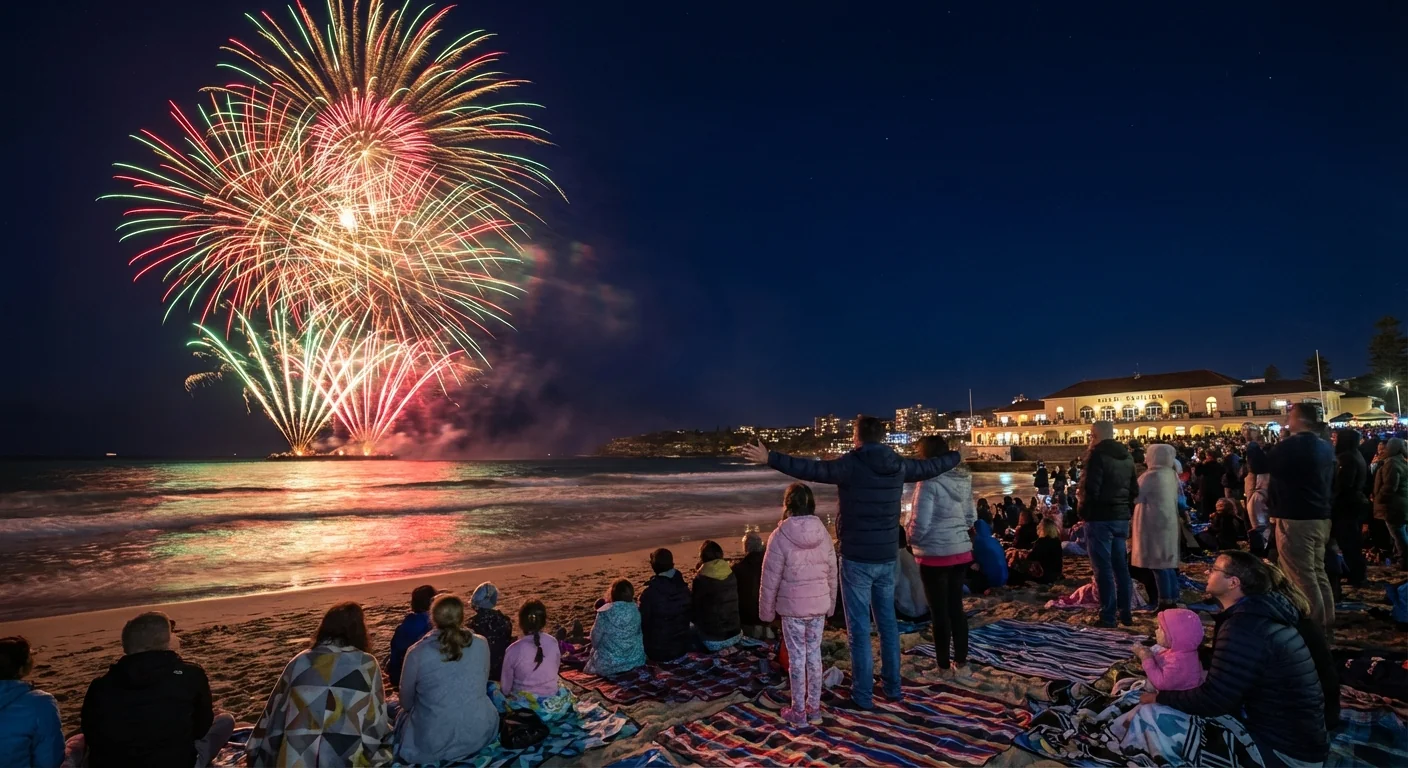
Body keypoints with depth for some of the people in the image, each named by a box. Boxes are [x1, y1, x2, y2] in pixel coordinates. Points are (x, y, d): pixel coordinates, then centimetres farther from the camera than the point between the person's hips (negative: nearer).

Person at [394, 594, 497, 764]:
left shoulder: (416, 653, -12)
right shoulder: (481, 645, -6)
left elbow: (406, 702, 3)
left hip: (432, 742, -1)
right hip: (478, 735, 1)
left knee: (403, 714, 27)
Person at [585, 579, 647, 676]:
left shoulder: (605, 612, -16)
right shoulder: (636, 610, -8)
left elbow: (596, 638, -5)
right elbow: (638, 633, 5)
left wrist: (596, 647, 17)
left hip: (608, 664, -3)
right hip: (635, 660, 3)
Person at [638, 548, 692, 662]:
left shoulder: (648, 592, -21)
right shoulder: (683, 587, -4)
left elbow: (643, 622, -12)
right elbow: (688, 616, 7)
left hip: (657, 651, -4)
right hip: (682, 647, 5)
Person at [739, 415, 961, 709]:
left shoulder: (850, 465, -14)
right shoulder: (899, 466, 4)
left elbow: (811, 469, -24)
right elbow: (931, 466, 20)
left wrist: (769, 458, -24)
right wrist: (957, 455, 40)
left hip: (857, 558, -6)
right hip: (886, 557, 6)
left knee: (859, 629, 3)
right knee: (888, 623, 19)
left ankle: (863, 694, 11)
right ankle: (893, 687, 30)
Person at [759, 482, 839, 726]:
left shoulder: (780, 536, -15)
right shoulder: (823, 534, -3)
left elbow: (771, 578, -11)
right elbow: (833, 573, 5)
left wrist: (766, 609, 1)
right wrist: (830, 604, 17)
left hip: (792, 606, -4)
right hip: (819, 605, 4)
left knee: (797, 656, 7)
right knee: (814, 653, 15)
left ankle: (798, 711, 18)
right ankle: (814, 708, 25)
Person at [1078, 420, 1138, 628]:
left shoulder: (1097, 455, -15)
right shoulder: (1127, 456, 11)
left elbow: (1091, 490, -21)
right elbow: (1134, 491, 15)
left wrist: (1080, 495, -3)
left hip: (1100, 518, -8)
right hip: (1121, 517, 8)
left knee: (1103, 567, -1)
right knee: (1120, 565, 15)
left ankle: (1108, 616, 3)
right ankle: (1125, 613, 21)